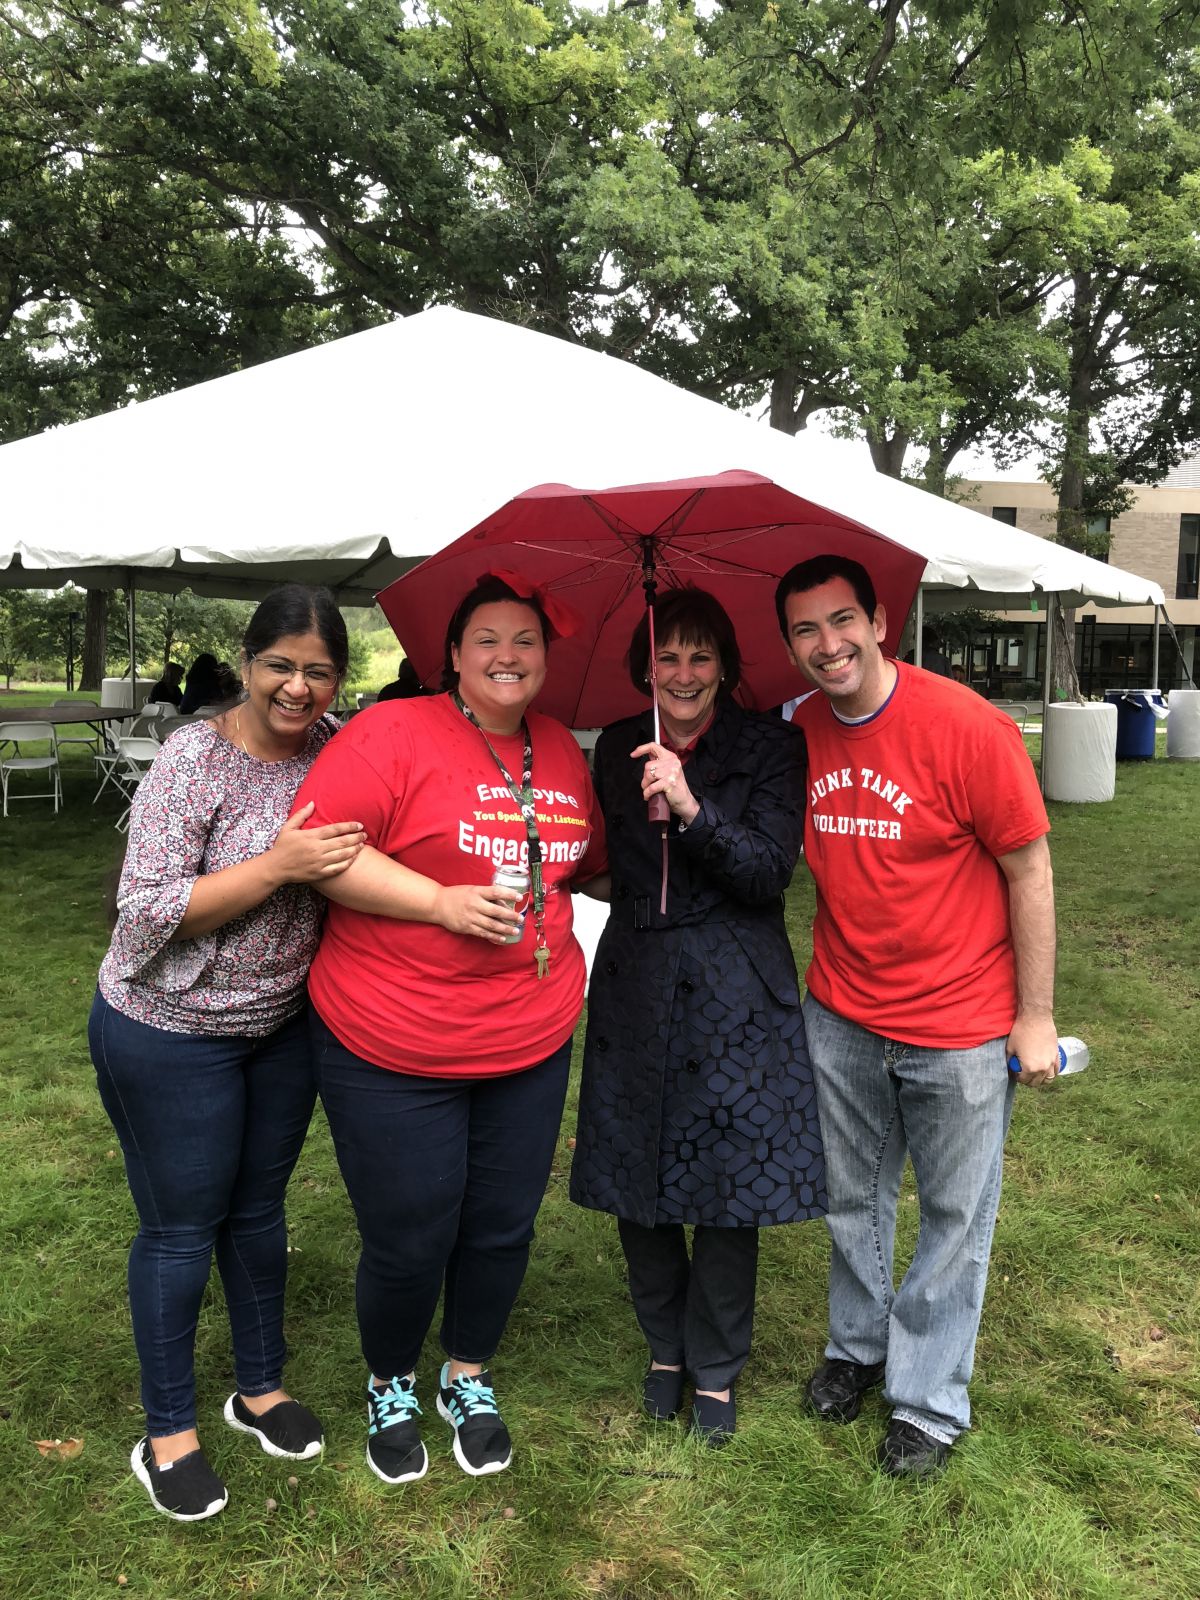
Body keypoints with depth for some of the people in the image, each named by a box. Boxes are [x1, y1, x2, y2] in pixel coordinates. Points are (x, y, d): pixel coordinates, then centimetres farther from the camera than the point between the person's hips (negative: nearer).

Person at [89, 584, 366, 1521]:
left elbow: (353, 865, 11)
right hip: (170, 1034, -5)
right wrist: (277, 866, -30)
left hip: (286, 1023, 5)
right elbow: (147, 911, -22)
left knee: (260, 1206, 20)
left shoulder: (333, 748, -4)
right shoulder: (194, 761, -20)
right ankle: (168, 1432, 29)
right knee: (181, 1227, 9)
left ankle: (261, 1389, 40)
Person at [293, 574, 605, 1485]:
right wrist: (442, 902, -21)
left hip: (531, 1042, 5)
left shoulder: (562, 752, 8)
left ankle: (470, 1380, 43)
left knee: (503, 1229, 16)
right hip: (392, 1049, -5)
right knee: (408, 1243, 8)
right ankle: (391, 1388, 38)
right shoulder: (396, 733, -12)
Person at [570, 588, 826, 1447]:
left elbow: (771, 871, -15)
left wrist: (692, 807, -27)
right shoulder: (619, 748, 7)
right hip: (635, 991, 3)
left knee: (729, 1186, 2)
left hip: (735, 997, -3)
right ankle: (665, 1346, 33)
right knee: (636, 1186, 9)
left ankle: (716, 1369, 25)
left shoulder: (769, 745, -4)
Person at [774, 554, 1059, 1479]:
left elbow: (1030, 873, -12)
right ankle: (857, 1345, 44)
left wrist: (1035, 1017, -10)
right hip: (841, 1017, 4)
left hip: (960, 1027, -4)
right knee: (853, 1199, 20)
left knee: (955, 1216, 11)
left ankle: (929, 1401, 30)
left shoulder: (966, 727, -19)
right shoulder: (801, 734, -3)